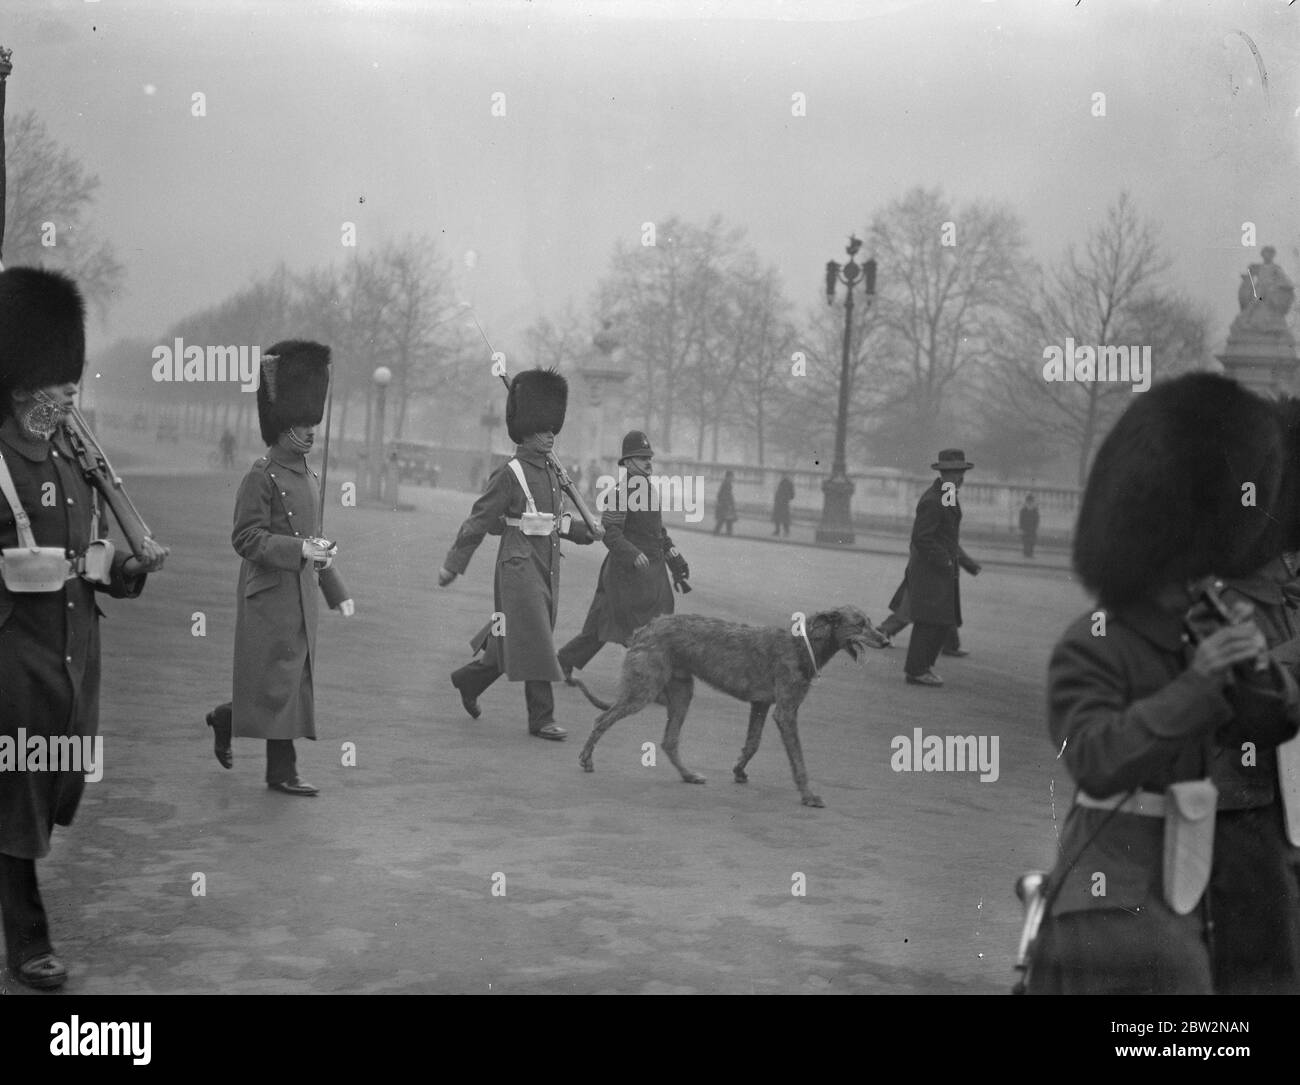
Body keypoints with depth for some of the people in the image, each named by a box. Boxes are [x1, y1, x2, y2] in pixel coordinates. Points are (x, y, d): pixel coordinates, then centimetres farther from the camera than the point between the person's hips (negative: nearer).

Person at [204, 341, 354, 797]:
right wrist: (300, 549, -26)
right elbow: (246, 538, -17)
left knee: (295, 676, 11)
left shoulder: (306, 475, 15)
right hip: (270, 593, -9)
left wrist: (337, 592, 19)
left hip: (301, 592, 9)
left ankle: (225, 718, 30)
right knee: (281, 678, -5)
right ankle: (282, 771, 4)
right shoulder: (262, 475, -11)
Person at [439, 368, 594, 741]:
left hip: (547, 568, 8)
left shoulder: (551, 472, 12)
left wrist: (588, 531, 10)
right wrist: (452, 565, -8)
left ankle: (470, 678, 34)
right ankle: (541, 718, -1)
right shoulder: (510, 474, -12)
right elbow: (479, 520, -10)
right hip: (520, 567, -8)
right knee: (534, 641, -7)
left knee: (512, 640, 15)